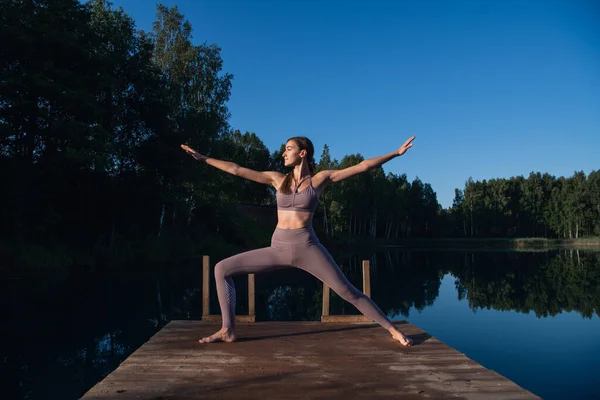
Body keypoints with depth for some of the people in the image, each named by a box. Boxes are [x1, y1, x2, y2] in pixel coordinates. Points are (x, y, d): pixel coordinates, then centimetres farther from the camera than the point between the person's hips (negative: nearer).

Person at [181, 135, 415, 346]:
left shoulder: (320, 179, 2)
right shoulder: (277, 179, 9)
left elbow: (363, 166, 0)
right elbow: (236, 170, 11)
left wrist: (396, 153, -2)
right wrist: (203, 158, 11)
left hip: (307, 248, -3)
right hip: (278, 249, 4)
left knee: (347, 291, -6)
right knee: (222, 269, -5)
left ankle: (393, 331, 12)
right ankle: (228, 330, 3)